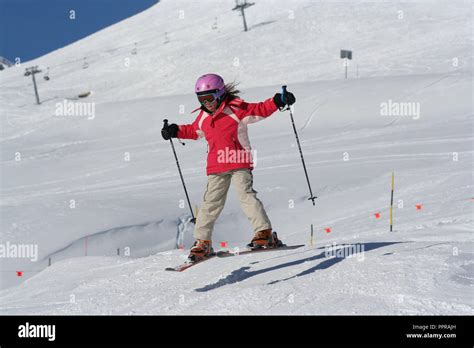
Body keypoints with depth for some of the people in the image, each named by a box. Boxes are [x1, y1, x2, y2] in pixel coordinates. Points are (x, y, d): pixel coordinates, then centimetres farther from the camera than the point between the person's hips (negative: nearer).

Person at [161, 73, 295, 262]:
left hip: (239, 162, -5)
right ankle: (202, 242, 11)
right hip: (216, 167, 5)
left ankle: (265, 233, -20)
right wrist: (176, 131, 19)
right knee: (211, 202, 4)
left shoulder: (236, 108, -5)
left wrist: (278, 101, -21)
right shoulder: (203, 117, 12)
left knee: (246, 194, -19)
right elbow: (193, 131, 31)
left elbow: (261, 110, -6)